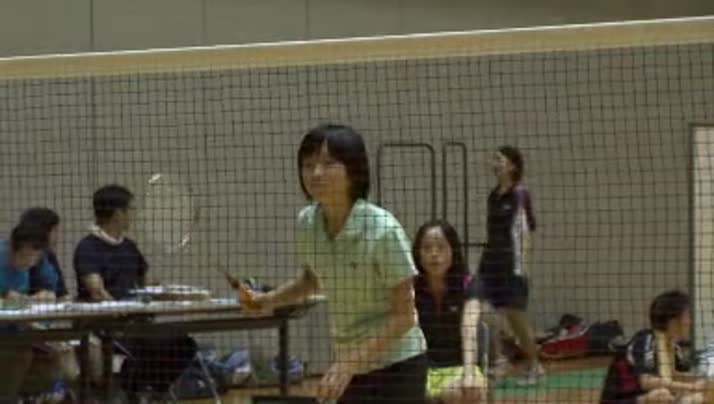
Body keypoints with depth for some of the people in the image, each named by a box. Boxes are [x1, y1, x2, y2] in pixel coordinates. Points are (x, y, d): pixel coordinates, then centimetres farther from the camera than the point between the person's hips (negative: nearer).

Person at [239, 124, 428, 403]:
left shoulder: (383, 230, -23)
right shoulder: (307, 222, -5)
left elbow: (403, 315, -18)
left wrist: (351, 362, -25)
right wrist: (268, 300, 0)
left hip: (396, 366, -6)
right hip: (350, 365, 6)